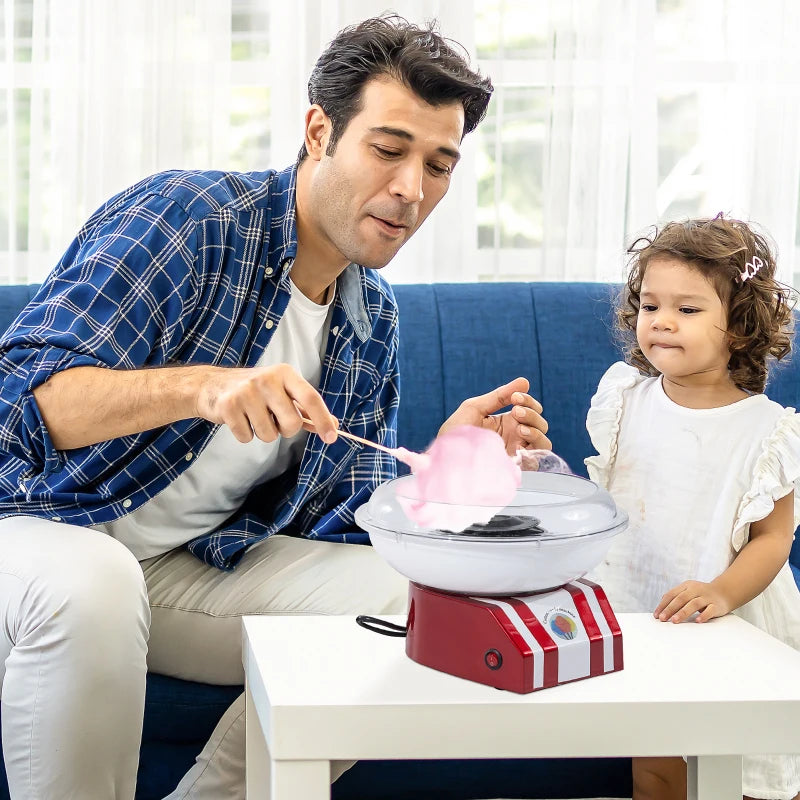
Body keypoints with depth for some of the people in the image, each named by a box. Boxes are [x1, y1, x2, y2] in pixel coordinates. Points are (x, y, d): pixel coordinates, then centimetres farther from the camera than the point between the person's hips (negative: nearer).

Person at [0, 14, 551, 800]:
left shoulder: (374, 318, 5)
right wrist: (200, 388, -43)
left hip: (199, 562, 6)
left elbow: (333, 519, 7)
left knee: (404, 601, -13)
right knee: (88, 587, -39)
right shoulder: (185, 214, -17)